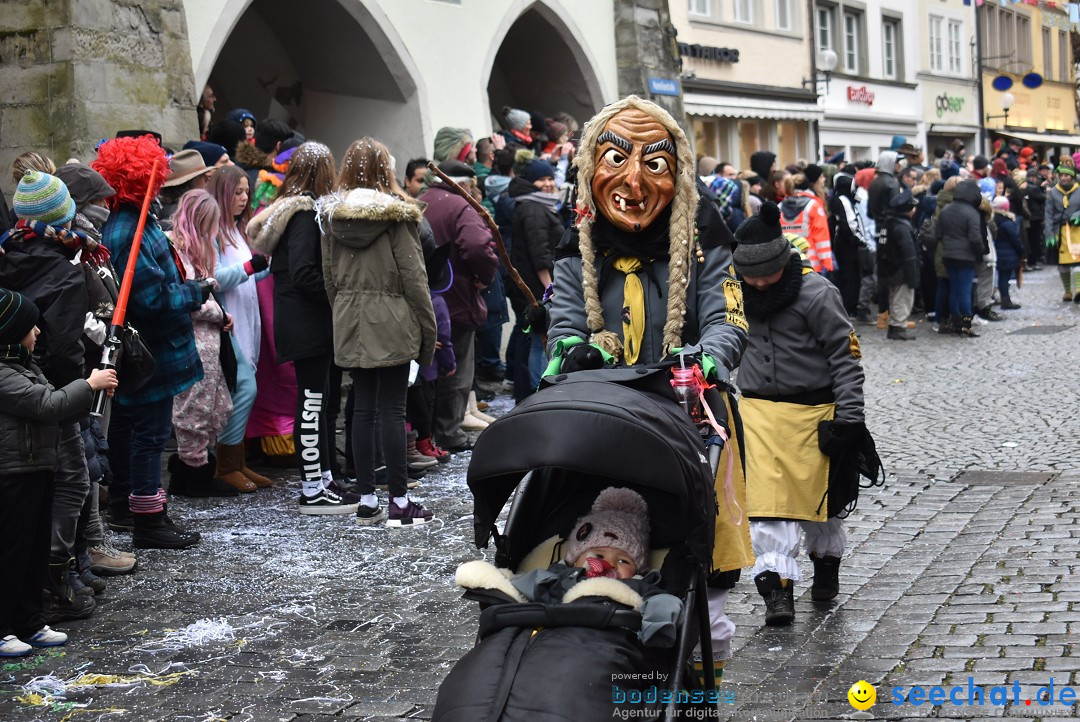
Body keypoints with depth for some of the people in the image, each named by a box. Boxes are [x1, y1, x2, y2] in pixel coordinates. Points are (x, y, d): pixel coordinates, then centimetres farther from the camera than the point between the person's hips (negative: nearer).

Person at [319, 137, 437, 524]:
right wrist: (428, 329, -3)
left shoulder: (331, 215, 5)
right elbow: (413, 275, -8)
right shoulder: (397, 214, -9)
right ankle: (399, 502, 1)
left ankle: (367, 500, 12)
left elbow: (329, 275, 10)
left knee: (362, 409, 9)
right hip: (391, 322, -4)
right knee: (392, 411, -2)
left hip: (350, 324, 5)